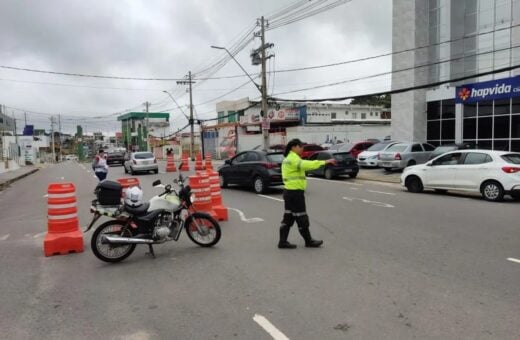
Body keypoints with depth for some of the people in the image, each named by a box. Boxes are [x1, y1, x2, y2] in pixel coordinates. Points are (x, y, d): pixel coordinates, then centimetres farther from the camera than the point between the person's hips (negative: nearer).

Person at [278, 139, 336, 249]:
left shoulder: (289, 158, 18)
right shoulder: (294, 159, -16)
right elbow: (307, 165, -32)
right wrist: (325, 162, -33)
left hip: (288, 191, 10)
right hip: (295, 192, -10)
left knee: (288, 218, 12)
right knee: (302, 219, 2)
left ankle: (283, 242, 14)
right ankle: (309, 241, 15)